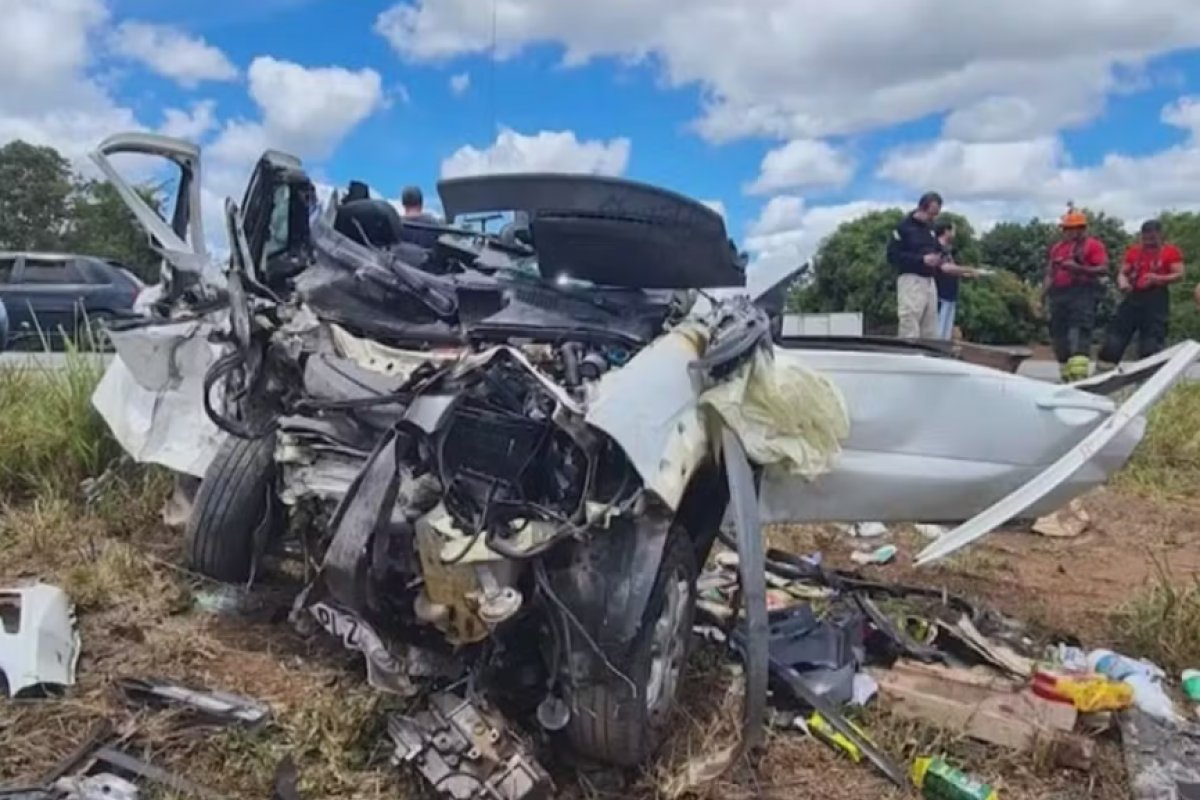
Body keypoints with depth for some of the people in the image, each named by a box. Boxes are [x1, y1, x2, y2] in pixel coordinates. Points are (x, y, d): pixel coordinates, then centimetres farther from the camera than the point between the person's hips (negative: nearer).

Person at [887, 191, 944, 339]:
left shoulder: (931, 228, 17)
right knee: (910, 332, -12)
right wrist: (922, 259, -19)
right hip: (911, 281, -7)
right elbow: (893, 255, -12)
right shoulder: (904, 227, -5)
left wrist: (938, 259, 5)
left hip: (929, 281, 7)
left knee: (930, 333, 6)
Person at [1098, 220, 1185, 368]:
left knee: (1152, 340, -3)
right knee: (1117, 332, -1)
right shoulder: (1134, 250, 14)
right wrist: (1122, 282, -8)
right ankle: (1106, 364, 1)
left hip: (1156, 298, -3)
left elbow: (1179, 275, -3)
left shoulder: (1171, 251, 3)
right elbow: (1123, 273, 16)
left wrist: (1158, 279, -20)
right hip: (1133, 296, 3)